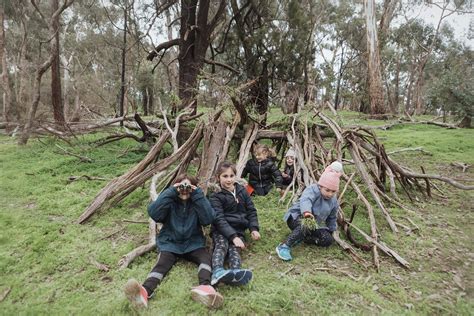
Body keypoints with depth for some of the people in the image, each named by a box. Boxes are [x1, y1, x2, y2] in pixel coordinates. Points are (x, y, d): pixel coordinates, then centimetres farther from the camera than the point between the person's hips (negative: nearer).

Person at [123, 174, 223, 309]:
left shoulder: (197, 202, 3)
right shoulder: (170, 202, 2)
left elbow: (208, 219, -15)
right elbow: (153, 213, -17)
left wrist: (198, 195, -17)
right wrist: (170, 192, -19)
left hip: (192, 243, 1)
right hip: (170, 243, 0)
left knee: (205, 256, -27)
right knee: (162, 263, -28)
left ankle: (205, 287, -53)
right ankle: (145, 291, -53)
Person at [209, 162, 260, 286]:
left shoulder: (242, 191, 13)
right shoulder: (216, 197, -2)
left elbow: (251, 210, 15)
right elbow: (219, 219, -13)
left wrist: (254, 228, -1)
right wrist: (233, 237, -26)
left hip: (238, 230, 2)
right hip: (221, 230, -2)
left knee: (234, 248, -29)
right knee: (221, 245, -34)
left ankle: (234, 273, -57)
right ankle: (217, 272, -59)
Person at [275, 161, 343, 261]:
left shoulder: (333, 201, 2)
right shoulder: (313, 190, -21)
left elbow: (331, 218, 19)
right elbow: (305, 200, -44)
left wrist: (331, 231, 19)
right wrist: (306, 212, -63)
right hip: (297, 217, -7)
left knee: (328, 240, -12)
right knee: (304, 225, -42)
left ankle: (301, 237, -8)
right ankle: (284, 246, -36)